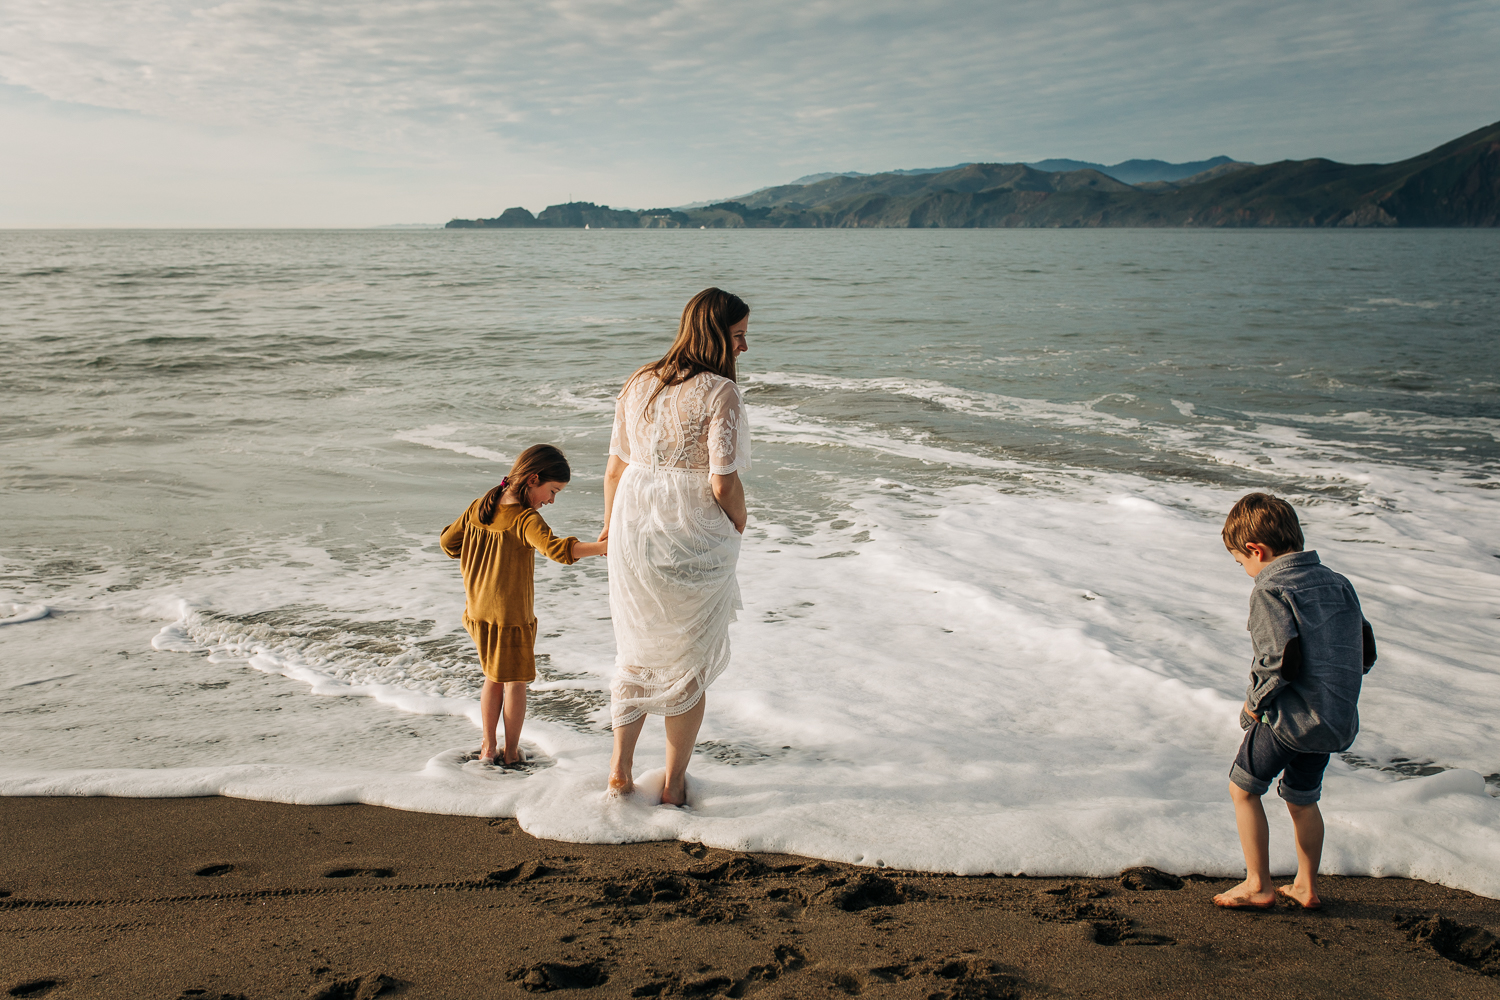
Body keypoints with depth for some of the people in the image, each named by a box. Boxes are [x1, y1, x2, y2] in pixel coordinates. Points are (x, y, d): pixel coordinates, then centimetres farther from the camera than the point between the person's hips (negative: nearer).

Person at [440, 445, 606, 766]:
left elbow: (448, 541, 12)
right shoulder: (525, 519, -22)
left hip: (479, 609, 7)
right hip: (512, 615, -7)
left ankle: (488, 747, 25)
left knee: (493, 678, 22)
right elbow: (556, 548, -38)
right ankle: (511, 751, 18)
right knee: (515, 682, 10)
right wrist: (604, 546, -46)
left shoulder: (479, 507, 1)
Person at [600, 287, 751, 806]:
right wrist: (738, 527, 1)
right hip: (694, 540, -5)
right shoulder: (721, 392, -16)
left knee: (636, 651, 22)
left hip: (635, 530, 5)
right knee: (689, 661, 14)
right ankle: (674, 782, 24)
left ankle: (620, 767, 24)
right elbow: (723, 483, -19)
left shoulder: (638, 383, 3)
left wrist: (609, 529, 21)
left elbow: (615, 468, 7)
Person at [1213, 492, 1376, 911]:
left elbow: (1281, 659, -23)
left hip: (1288, 718, -8)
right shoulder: (1336, 582, 9)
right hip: (1337, 720, 8)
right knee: (1303, 800, 25)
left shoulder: (1270, 591, -14)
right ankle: (1306, 886, 33)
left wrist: (1255, 700, -8)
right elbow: (1365, 650, 12)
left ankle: (1258, 885, 16)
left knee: (1243, 789, 11)